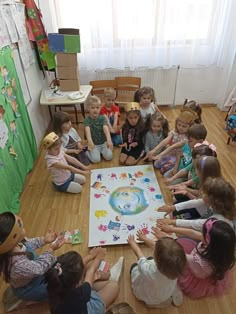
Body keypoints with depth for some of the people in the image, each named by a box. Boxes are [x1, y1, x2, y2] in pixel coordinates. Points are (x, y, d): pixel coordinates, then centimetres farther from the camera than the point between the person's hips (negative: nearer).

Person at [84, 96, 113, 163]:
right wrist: (89, 141, -55)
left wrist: (109, 140, -45)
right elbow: (87, 130, -34)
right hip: (94, 144, -2)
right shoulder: (87, 120, -15)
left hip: (103, 142, 2)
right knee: (96, 159, -18)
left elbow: (106, 129, -27)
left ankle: (101, 150, 17)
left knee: (109, 156, -14)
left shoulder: (102, 118, -10)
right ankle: (87, 152, 13)